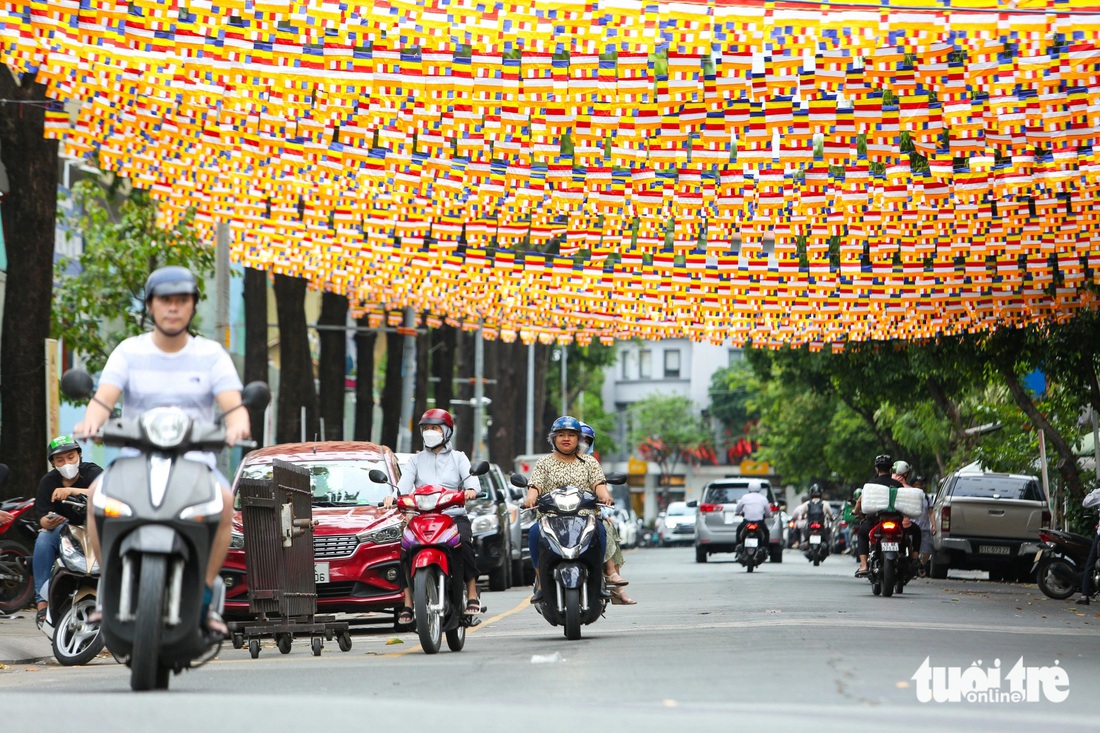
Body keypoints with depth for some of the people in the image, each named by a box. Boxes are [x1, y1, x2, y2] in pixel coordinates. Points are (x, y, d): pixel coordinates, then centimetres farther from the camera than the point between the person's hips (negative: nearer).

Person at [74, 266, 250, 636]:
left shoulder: (211, 354, 6)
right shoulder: (129, 352, 7)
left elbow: (234, 406, -6)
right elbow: (103, 399, -7)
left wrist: (237, 425, -32)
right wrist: (90, 421, -31)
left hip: (195, 460, -1)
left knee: (224, 499, -33)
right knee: (97, 493, -30)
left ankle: (205, 596, -21)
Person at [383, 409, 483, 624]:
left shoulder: (458, 458, 17)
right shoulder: (416, 460, 20)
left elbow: (471, 477, -2)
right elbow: (405, 483, 2)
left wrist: (471, 489, -28)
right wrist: (393, 496, -22)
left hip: (454, 515, -1)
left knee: (463, 542, -33)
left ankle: (472, 595, -24)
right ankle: (408, 603, -23)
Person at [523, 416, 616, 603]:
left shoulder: (589, 462, 18)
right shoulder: (544, 463, 16)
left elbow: (599, 484, 2)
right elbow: (535, 485, 0)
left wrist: (605, 495, -22)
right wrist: (530, 498, -24)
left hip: (584, 517, 0)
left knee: (599, 529, -34)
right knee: (535, 532, -32)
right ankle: (541, 579, -22)